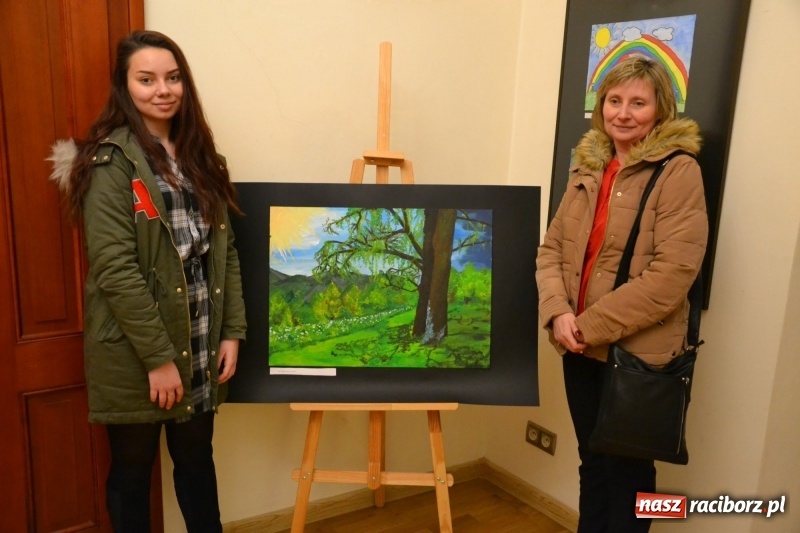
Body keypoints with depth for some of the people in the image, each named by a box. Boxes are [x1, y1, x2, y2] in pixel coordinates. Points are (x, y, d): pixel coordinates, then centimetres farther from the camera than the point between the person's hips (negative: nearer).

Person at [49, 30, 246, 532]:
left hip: (200, 346, 5)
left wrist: (232, 331, 2)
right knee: (132, 470, 13)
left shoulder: (201, 157, 9)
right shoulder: (111, 162, -11)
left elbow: (226, 251, 8)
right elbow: (114, 269, -17)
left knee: (197, 460, 19)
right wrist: (158, 356, -18)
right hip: (134, 354, -5)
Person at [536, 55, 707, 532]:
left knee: (627, 468, 13)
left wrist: (590, 326, -17)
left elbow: (671, 275, -19)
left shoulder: (679, 171, -11)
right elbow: (552, 247, 6)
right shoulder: (588, 168, 8)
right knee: (592, 461, 21)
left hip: (638, 351, -5)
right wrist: (558, 313, -11)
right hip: (581, 349, 6)